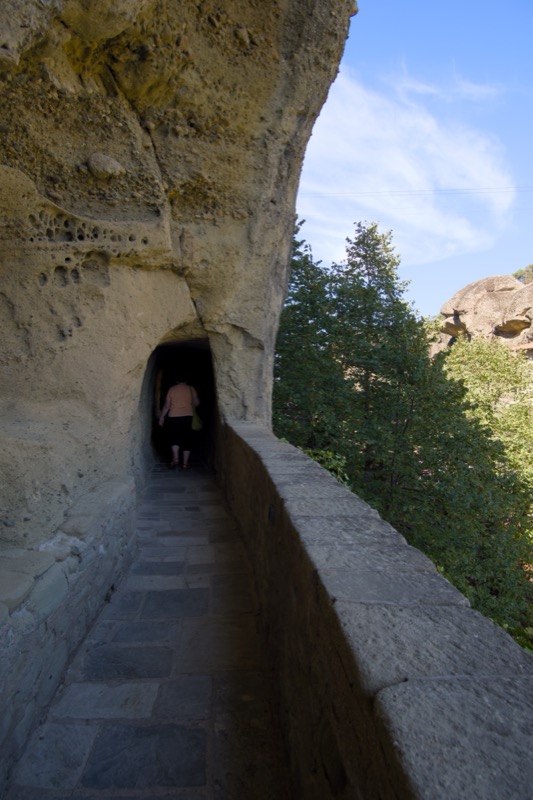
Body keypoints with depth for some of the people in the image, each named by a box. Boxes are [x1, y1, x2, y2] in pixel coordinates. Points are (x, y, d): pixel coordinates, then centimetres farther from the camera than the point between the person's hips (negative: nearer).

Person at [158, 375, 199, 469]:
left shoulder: (172, 389, 4)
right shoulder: (191, 389, 5)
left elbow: (167, 405, 2)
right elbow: (196, 403, 3)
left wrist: (162, 417, 10)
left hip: (174, 416, -1)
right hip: (187, 416, 1)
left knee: (174, 437, 11)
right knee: (186, 439, 6)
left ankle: (175, 458, -7)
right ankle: (185, 463, 5)